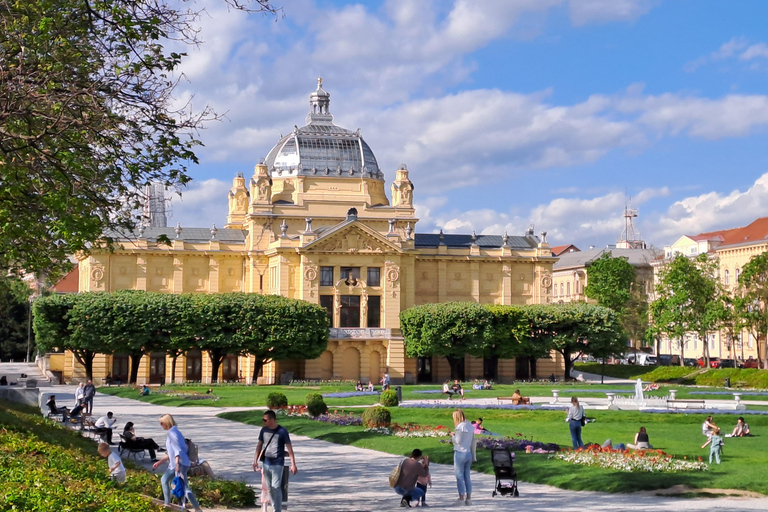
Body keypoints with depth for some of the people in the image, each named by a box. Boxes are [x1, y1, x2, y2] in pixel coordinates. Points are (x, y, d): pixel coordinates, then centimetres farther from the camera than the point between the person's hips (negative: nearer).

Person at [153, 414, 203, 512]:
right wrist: (160, 462, 28)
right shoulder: (172, 432, 18)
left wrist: (177, 463, -33)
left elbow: (177, 449, -24)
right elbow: (171, 453, 24)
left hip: (180, 464, -11)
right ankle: (167, 504, 34)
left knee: (184, 487, -14)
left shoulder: (172, 433, -13)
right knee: (164, 480, 24)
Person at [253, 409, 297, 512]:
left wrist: (293, 464, -12)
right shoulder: (264, 430, 5)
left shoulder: (282, 431, -10)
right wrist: (255, 460, 12)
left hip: (277, 464, -5)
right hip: (266, 463, 6)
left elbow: (289, 448, -9)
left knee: (276, 488, -9)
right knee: (269, 488, 9)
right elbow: (259, 445, 15)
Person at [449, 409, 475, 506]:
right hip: (469, 453, 7)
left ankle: (461, 498, -1)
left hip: (460, 453, -7)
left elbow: (458, 441, -15)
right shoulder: (470, 426, 10)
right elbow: (473, 442, 14)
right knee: (467, 476, 10)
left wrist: (452, 436, 4)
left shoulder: (460, 427, -13)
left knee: (459, 476, 0)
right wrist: (473, 455, 18)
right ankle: (468, 498, 9)